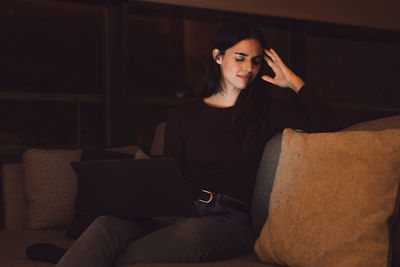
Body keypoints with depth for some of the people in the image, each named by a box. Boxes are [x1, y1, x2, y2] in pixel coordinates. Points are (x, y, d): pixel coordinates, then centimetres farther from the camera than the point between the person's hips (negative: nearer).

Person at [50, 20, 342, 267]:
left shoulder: (265, 112, 15)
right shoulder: (182, 115, 19)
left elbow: (329, 126, 7)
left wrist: (295, 82, 9)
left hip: (228, 220, -2)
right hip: (176, 211, 3)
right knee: (108, 224, -32)